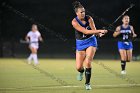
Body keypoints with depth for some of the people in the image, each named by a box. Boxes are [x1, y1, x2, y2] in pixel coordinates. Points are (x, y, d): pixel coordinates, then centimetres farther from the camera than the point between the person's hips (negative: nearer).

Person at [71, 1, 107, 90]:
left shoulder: (89, 18, -10)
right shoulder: (74, 22, -19)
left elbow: (94, 30, -13)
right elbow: (86, 31, -28)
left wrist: (99, 33, -37)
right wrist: (100, 31, -36)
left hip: (91, 42, 0)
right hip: (80, 44, 0)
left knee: (88, 62, -18)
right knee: (78, 67, -2)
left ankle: (87, 83, -3)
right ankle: (81, 72, 38)